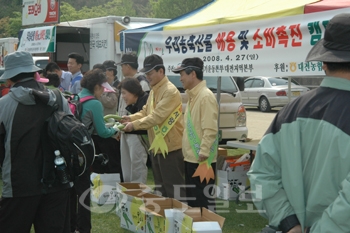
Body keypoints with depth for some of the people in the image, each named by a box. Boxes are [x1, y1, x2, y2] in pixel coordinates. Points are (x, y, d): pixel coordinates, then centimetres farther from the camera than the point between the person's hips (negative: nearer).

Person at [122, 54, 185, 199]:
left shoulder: (170, 91, -18)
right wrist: (131, 118, -3)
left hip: (170, 147, -10)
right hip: (157, 147, 10)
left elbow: (157, 116, -25)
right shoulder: (154, 90, 13)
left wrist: (134, 125, -25)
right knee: (160, 189, 18)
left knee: (173, 190, -3)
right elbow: (145, 112, 15)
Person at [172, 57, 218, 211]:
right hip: (191, 157, 10)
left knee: (204, 198, -1)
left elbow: (210, 129, -23)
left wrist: (203, 152, -23)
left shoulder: (206, 96, -17)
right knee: (192, 197, 17)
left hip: (202, 159, -10)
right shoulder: (192, 95, 13)